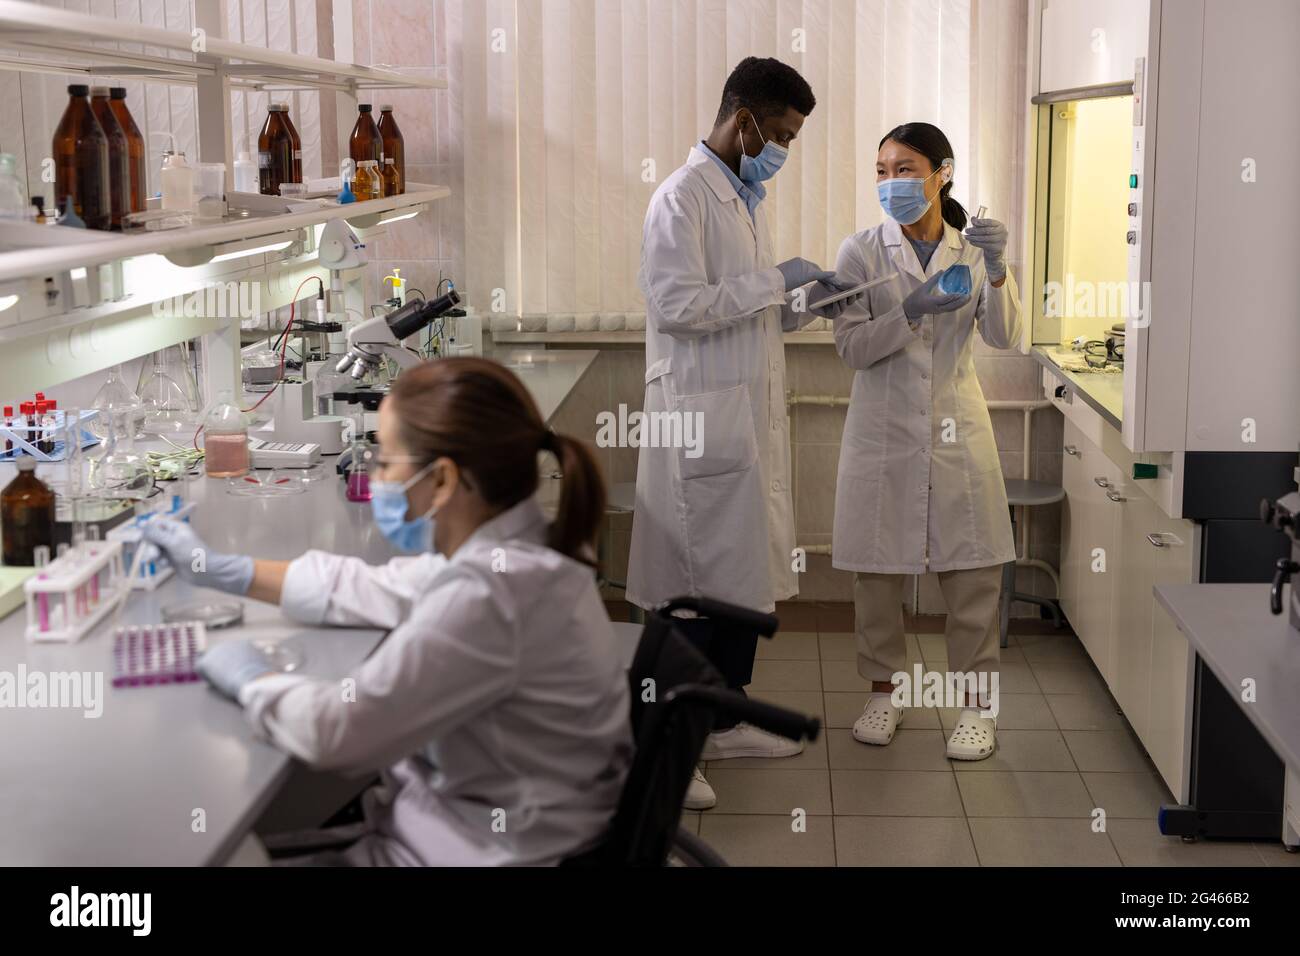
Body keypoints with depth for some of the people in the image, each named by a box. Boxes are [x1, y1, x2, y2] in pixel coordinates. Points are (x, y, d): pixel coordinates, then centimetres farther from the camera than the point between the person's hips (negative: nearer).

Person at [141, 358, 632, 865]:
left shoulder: (488, 595, -31)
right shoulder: (510, 551, -3)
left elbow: (338, 730, -25)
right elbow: (372, 588, 12)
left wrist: (250, 680, -6)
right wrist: (219, 569, 15)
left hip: (471, 848, -8)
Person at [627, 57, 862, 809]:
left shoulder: (745, 197, 16)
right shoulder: (684, 197, -12)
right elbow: (677, 306, -22)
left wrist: (803, 305, 7)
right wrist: (775, 281, -16)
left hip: (752, 415, 9)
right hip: (704, 417, -9)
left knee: (747, 576, 14)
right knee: (703, 585, -3)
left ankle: (725, 721, 27)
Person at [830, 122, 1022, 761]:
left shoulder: (972, 252, 5)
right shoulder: (861, 252, -1)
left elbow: (1005, 338, -6)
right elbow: (850, 346, -8)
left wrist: (997, 272, -23)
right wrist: (912, 310, -23)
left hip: (956, 431, 1)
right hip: (882, 432, -1)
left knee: (972, 570, 1)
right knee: (876, 569, 6)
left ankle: (977, 701, 12)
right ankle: (884, 689, 22)